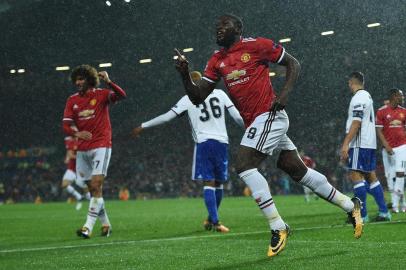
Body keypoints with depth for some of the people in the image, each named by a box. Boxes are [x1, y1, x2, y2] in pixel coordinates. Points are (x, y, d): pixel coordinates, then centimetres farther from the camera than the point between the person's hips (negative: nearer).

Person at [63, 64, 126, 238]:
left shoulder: (101, 94, -3)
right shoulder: (72, 100, 8)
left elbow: (121, 95, -20)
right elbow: (66, 125, 0)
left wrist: (108, 82, -36)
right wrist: (77, 133, -20)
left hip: (101, 146, -5)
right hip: (82, 150, 5)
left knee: (96, 186, -15)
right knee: (93, 189, 10)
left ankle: (88, 227, -19)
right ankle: (106, 224, 23)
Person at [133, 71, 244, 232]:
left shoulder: (188, 99, 3)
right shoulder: (219, 93, 9)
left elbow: (167, 117, 1)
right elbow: (237, 116, 5)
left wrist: (143, 126, 10)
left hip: (203, 142, -2)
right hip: (221, 142, 2)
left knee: (208, 182, -5)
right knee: (219, 183, 13)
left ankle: (214, 221, -18)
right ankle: (212, 220, 22)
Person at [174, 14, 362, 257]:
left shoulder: (256, 45, -6)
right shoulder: (217, 61, 12)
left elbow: (293, 64, 1)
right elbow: (197, 97, 10)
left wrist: (285, 94, -13)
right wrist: (185, 75, -7)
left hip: (269, 116, -8)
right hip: (255, 123, 8)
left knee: (244, 165, -18)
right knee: (298, 170, 12)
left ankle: (278, 227, -13)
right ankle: (350, 205, 26)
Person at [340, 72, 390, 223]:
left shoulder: (358, 98, -12)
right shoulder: (367, 96, 19)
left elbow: (356, 123, -19)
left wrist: (346, 144, -21)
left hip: (359, 144, -10)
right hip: (370, 143, 10)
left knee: (356, 175, -9)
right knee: (371, 176, 11)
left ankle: (362, 215, -11)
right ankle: (384, 212, 10)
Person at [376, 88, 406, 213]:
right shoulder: (381, 112, -2)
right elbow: (379, 131, -4)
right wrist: (386, 146, -13)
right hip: (388, 148, -2)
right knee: (390, 176, 0)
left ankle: (396, 203, -8)